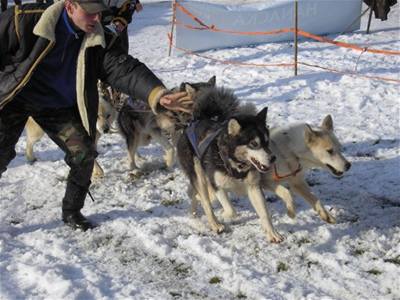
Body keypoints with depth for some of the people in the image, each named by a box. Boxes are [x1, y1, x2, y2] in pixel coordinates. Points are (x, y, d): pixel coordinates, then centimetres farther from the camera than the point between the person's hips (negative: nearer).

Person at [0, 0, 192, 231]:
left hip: (60, 106, 3)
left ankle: (72, 212, 16)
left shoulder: (99, 42, -15)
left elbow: (125, 69, -27)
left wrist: (158, 95, -43)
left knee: (84, 153, -5)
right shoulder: (25, 19, -24)